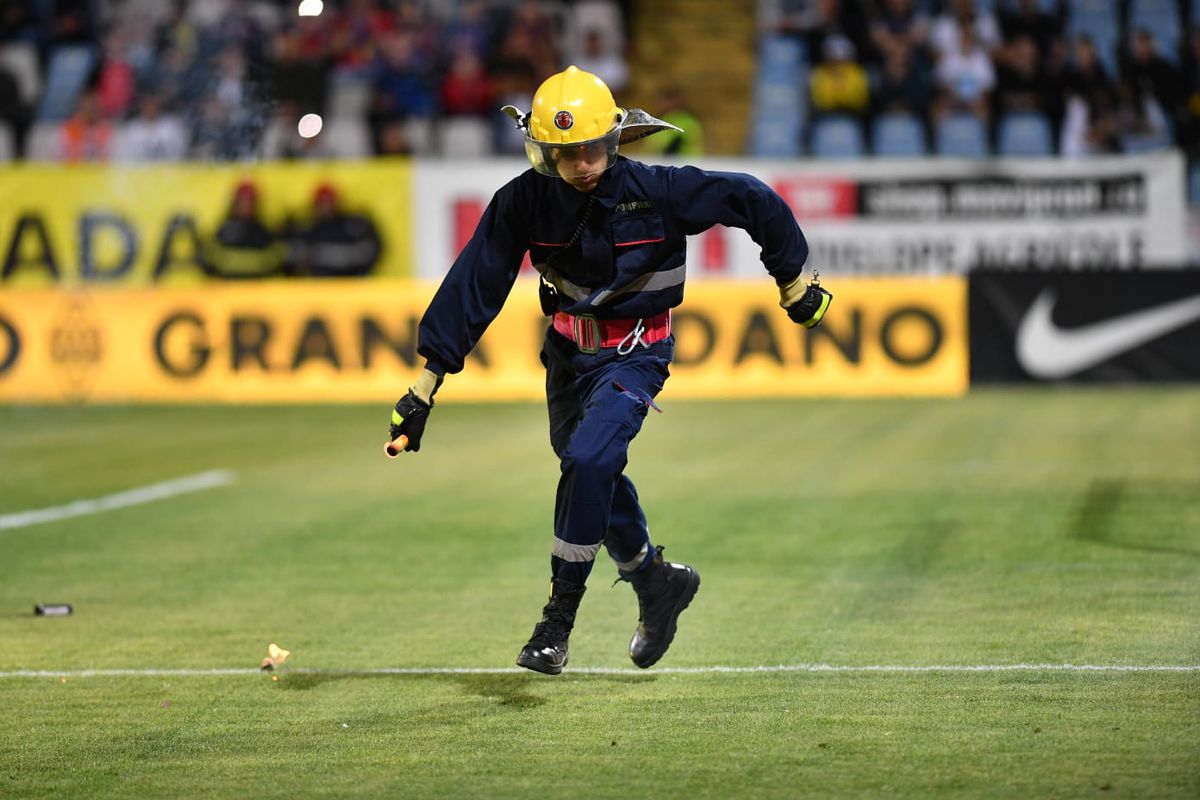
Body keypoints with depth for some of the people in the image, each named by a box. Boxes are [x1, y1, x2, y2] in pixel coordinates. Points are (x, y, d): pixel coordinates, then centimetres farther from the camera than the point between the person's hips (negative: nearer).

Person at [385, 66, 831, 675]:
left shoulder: (656, 191, -20)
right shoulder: (525, 201, -12)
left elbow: (754, 202, -9)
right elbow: (473, 284, -11)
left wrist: (793, 282, 4)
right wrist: (427, 383, -13)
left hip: (634, 354, -5)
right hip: (566, 353, 5)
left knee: (587, 460, -25)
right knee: (596, 483, 14)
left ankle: (559, 618, -16)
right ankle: (657, 583, 41)